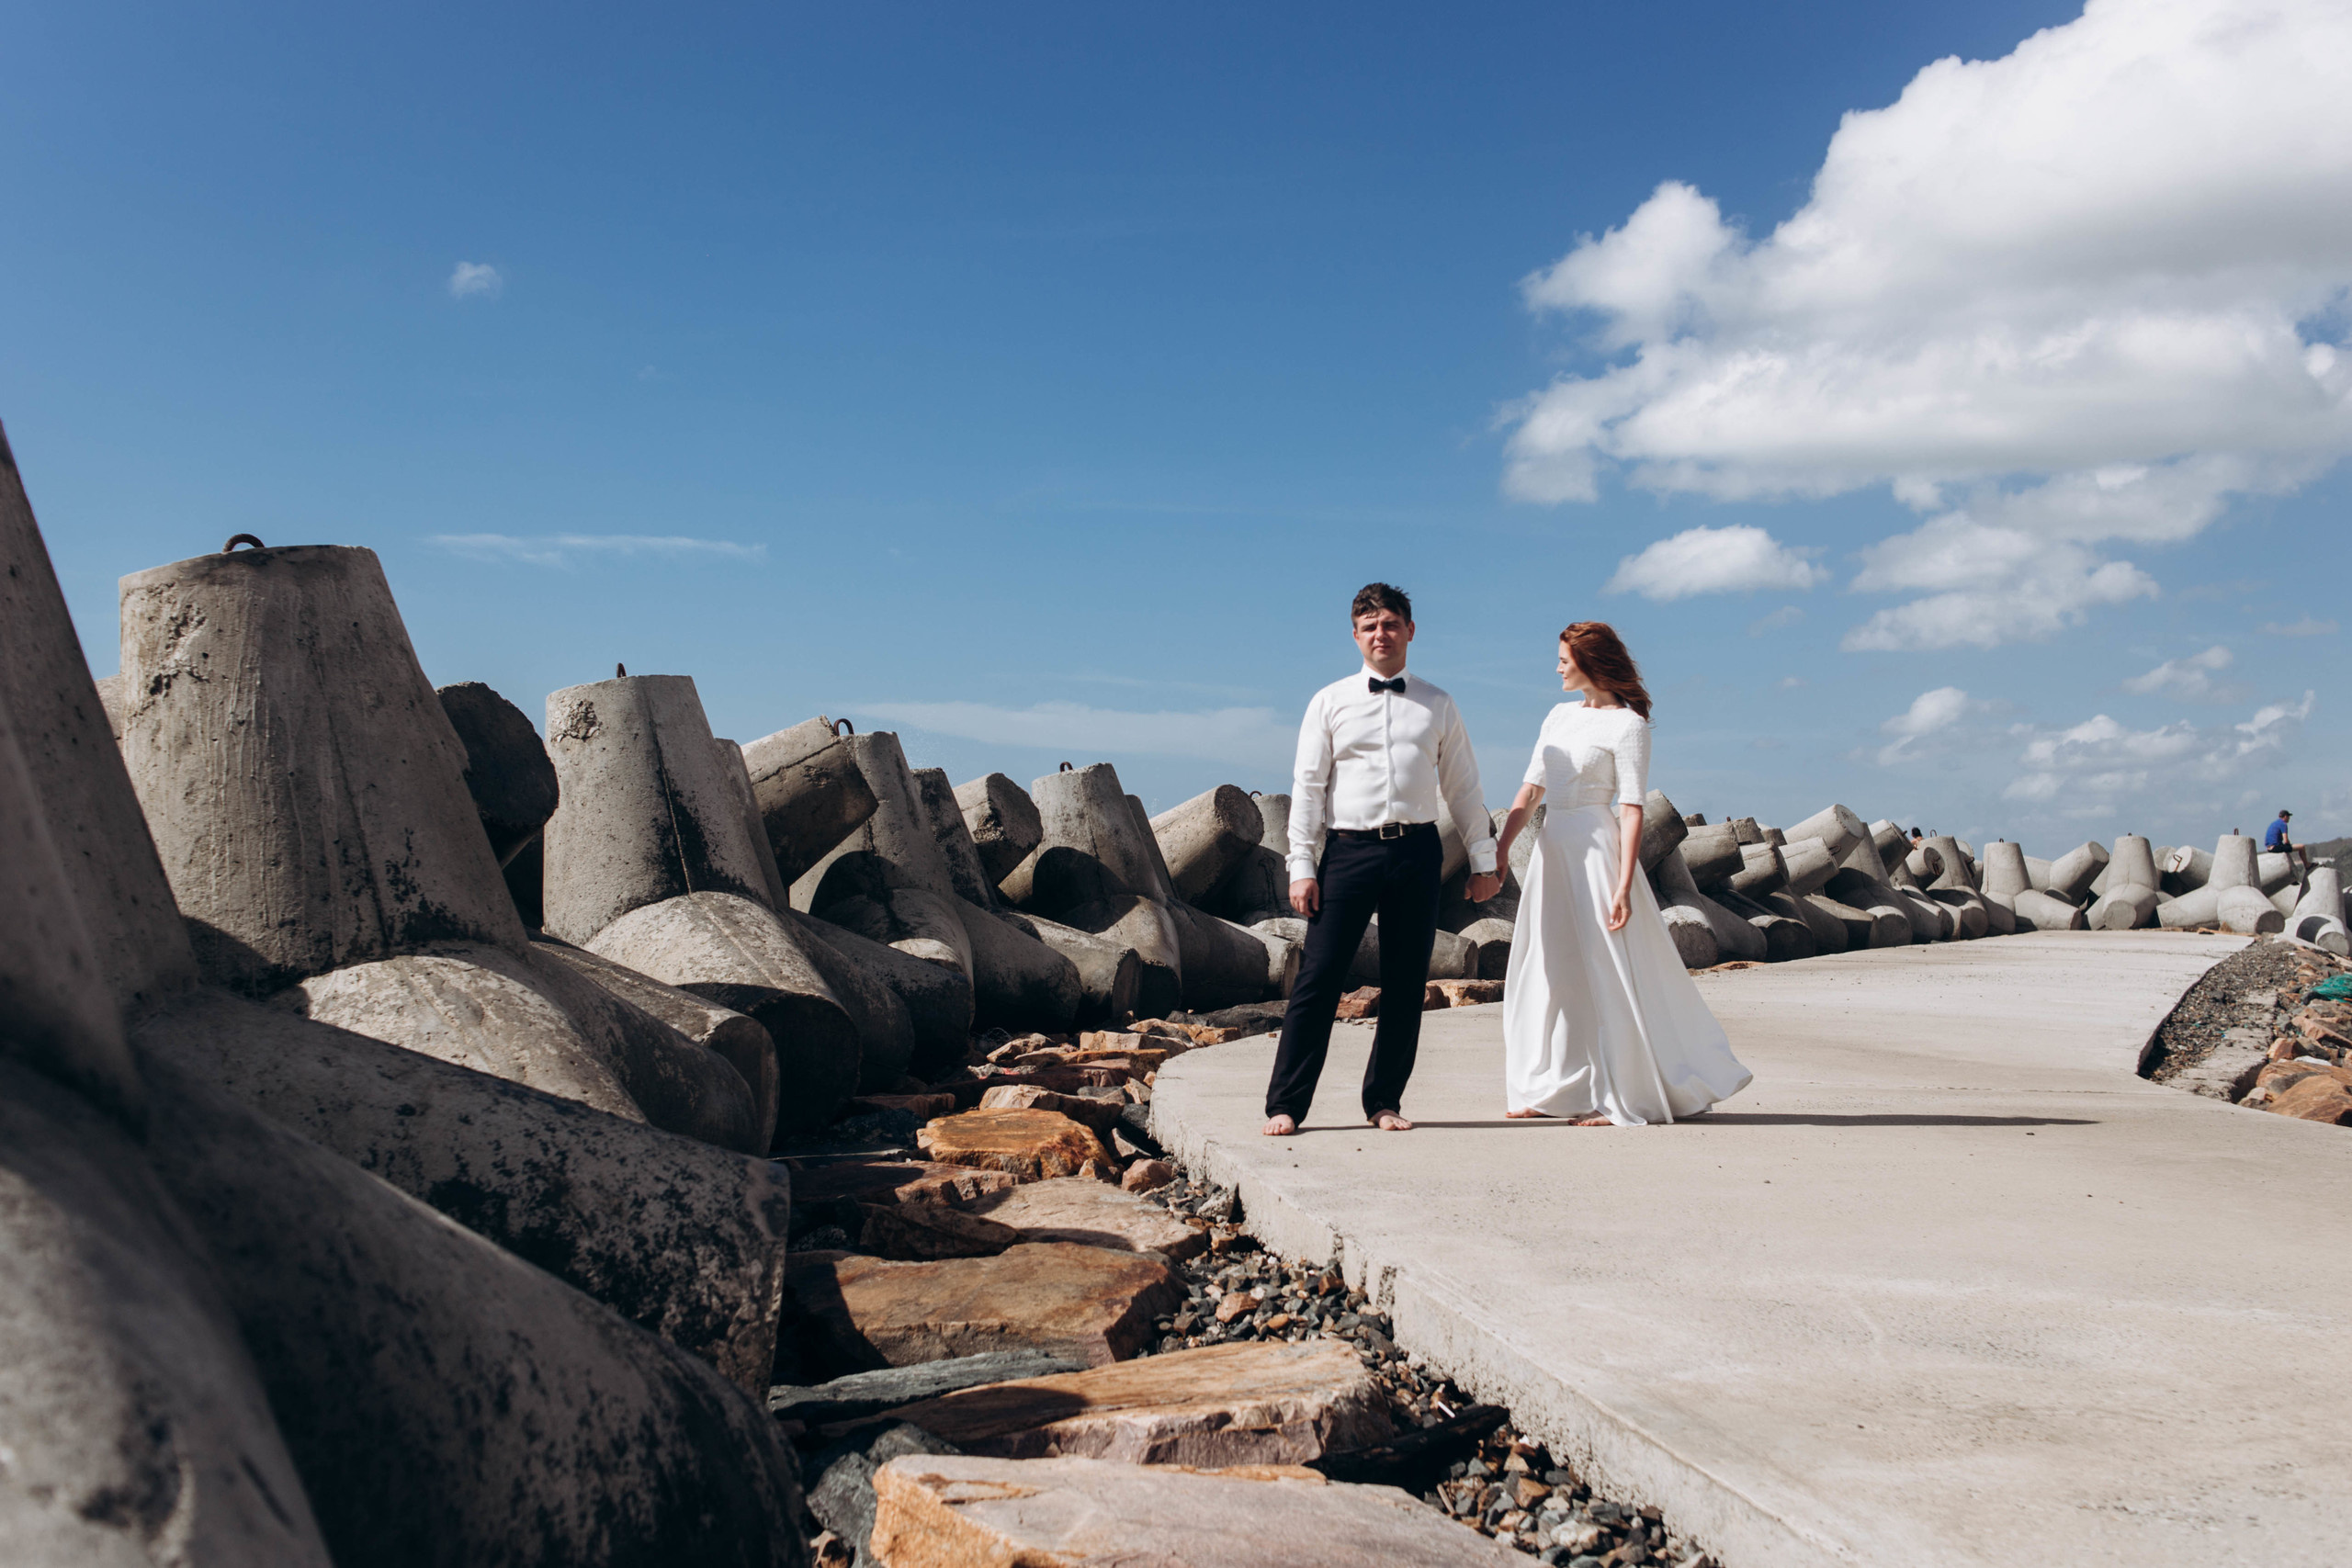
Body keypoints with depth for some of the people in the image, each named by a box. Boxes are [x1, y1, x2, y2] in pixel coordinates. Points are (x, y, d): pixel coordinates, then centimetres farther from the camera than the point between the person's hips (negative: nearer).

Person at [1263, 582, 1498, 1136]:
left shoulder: (1438, 706, 12)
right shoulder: (1330, 703, 7)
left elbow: (1462, 788, 15)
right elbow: (1307, 785, 4)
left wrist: (1484, 860, 11)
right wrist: (1302, 867, -4)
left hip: (1416, 851, 2)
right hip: (1350, 848, -2)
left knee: (1406, 985, 5)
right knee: (1318, 980, -6)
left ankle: (1384, 1102, 17)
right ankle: (1285, 1105, 0)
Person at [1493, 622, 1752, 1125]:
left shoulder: (1628, 725, -8)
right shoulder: (1561, 715, 13)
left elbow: (1631, 809, -13)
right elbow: (1531, 788, 12)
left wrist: (1623, 885, -20)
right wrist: (1498, 852, 4)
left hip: (1595, 849, -8)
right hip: (1551, 849, 8)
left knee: (1603, 971, -3)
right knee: (1545, 970, 10)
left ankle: (1617, 1097, 7)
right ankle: (1552, 1089, 20)